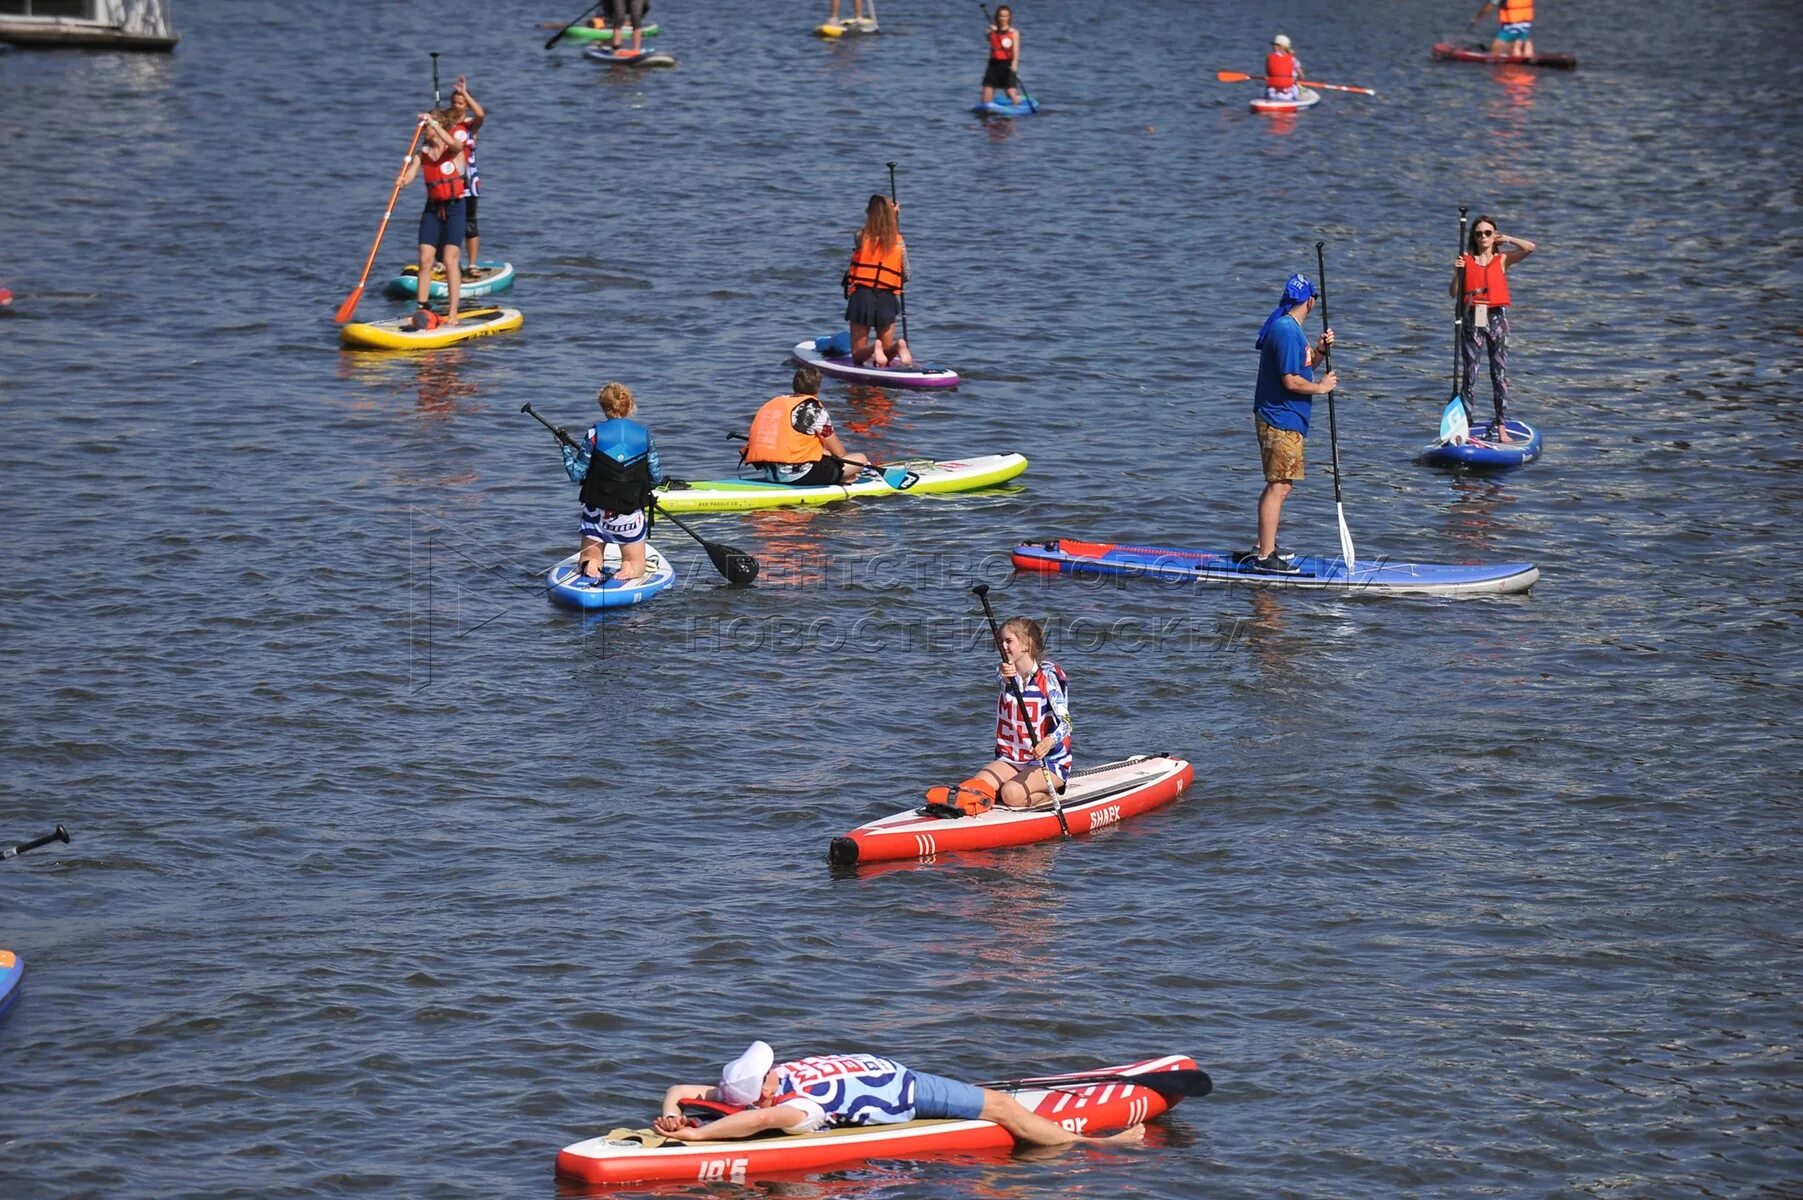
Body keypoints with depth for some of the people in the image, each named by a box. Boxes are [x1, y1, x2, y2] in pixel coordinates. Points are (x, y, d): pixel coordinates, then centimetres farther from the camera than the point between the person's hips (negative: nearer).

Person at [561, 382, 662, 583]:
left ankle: (590, 567, -16)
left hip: (597, 511, 0)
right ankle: (628, 570, -18)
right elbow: (656, 476, 2)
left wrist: (566, 449, 11)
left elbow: (576, 474, -5)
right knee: (636, 564, 17)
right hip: (631, 513, 1)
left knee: (588, 558, 19)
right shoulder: (644, 434, -3)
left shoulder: (594, 434, -8)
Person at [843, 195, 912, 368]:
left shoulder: (861, 237, -7)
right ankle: (898, 346, -22)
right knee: (887, 355, 12)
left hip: (862, 296, -2)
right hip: (887, 300, 2)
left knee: (857, 355, 6)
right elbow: (906, 275, 5)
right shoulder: (899, 242, 0)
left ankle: (874, 348, -26)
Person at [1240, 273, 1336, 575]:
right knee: (1278, 487, -9)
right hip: (1281, 422, -11)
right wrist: (1321, 387, -9)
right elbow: (1291, 381, -23)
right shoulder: (1287, 331, -19)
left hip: (1283, 420, 11)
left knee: (1279, 487, 20)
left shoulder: (1288, 328, 13)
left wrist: (1318, 351, 7)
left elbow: (1297, 367, 21)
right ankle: (1265, 557, -9)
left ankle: (1266, 548, 29)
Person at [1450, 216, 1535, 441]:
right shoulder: (1466, 260, 7)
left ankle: (1501, 427, 6)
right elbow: (1454, 294, 3)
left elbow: (1529, 248, -11)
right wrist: (1457, 272, -12)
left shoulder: (1502, 259, 5)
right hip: (1472, 318, 1)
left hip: (1496, 317, -1)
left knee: (1500, 374, 1)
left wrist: (1505, 239, 0)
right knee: (1469, 374, 3)